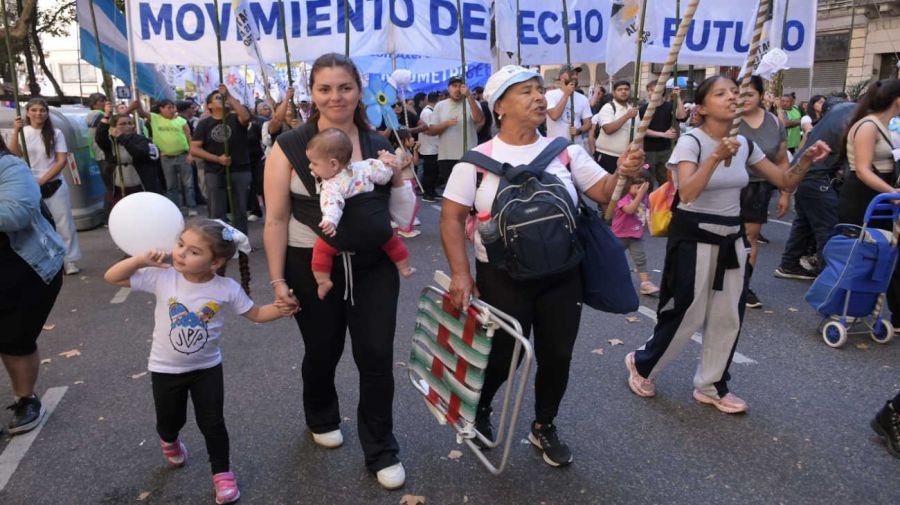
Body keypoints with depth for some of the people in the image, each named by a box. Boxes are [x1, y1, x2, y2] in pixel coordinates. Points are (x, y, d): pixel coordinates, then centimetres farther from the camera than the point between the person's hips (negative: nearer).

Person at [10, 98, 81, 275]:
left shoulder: (55, 133, 0)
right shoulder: (22, 132, 3)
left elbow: (61, 161, -5)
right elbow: (14, 155, -10)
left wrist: (42, 180, -10)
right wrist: (16, 132, -19)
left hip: (54, 186, -1)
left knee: (64, 224, 1)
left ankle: (70, 260, 9)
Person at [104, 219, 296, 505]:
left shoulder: (227, 288, -19)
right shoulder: (161, 277, -20)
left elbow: (254, 313, -7)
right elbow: (112, 278, -14)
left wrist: (279, 310, -24)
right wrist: (141, 260, -29)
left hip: (207, 367, -1)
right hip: (166, 368, 1)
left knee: (212, 423, 3)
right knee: (170, 421, 21)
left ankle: (221, 472, 27)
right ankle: (169, 442, 59)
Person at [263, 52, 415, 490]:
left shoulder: (377, 145, 2)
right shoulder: (289, 147, -7)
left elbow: (402, 215, 8)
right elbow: (276, 218, -6)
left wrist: (397, 176, -10)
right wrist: (278, 279, -7)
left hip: (374, 266, 2)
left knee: (377, 355, 4)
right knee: (321, 352, 17)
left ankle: (381, 449, 25)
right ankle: (322, 418, 49)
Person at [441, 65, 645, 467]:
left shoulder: (565, 151, 2)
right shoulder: (479, 159, -7)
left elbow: (603, 192, 0)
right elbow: (452, 217, -7)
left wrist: (624, 174, -22)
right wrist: (460, 273, -15)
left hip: (562, 277, 3)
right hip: (502, 278, -3)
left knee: (557, 357, 12)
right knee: (501, 357, 8)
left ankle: (544, 427, 38)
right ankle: (479, 410, 41)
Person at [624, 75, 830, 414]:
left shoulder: (745, 144, 5)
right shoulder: (691, 142, -14)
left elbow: (785, 181, 10)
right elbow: (687, 193, -30)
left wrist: (806, 160, -8)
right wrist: (716, 157, -39)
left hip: (731, 238, 7)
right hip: (694, 239, -7)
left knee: (728, 317, 10)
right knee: (686, 315, 0)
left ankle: (711, 387, 27)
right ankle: (641, 364, 24)